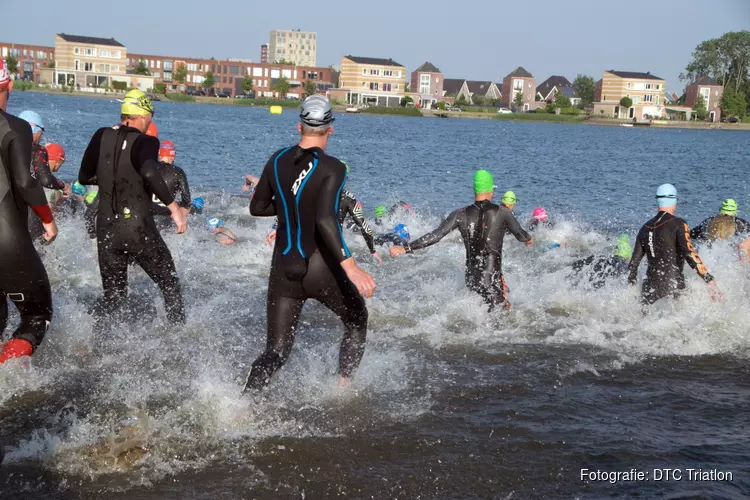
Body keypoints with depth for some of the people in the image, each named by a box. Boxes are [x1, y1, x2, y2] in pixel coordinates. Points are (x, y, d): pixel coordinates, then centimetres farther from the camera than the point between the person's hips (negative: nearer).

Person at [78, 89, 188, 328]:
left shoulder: (102, 137, 4)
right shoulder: (146, 142, -11)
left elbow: (84, 177, 11)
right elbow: (149, 173, -31)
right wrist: (174, 207, -25)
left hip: (106, 228, 5)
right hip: (139, 228, -5)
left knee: (113, 294, 17)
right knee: (170, 284, 15)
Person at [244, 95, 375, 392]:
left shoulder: (277, 161, 3)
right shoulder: (332, 169, -14)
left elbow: (257, 208, 13)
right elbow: (325, 221, -27)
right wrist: (350, 266, -32)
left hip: (284, 269, 5)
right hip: (322, 269, -4)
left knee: (276, 353, 8)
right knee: (356, 324, 25)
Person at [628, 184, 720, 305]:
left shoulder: (645, 228, 11)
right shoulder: (678, 224, -6)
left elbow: (634, 262, 14)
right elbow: (689, 254, -18)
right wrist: (710, 282, -20)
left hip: (650, 291, 6)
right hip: (673, 289, -6)